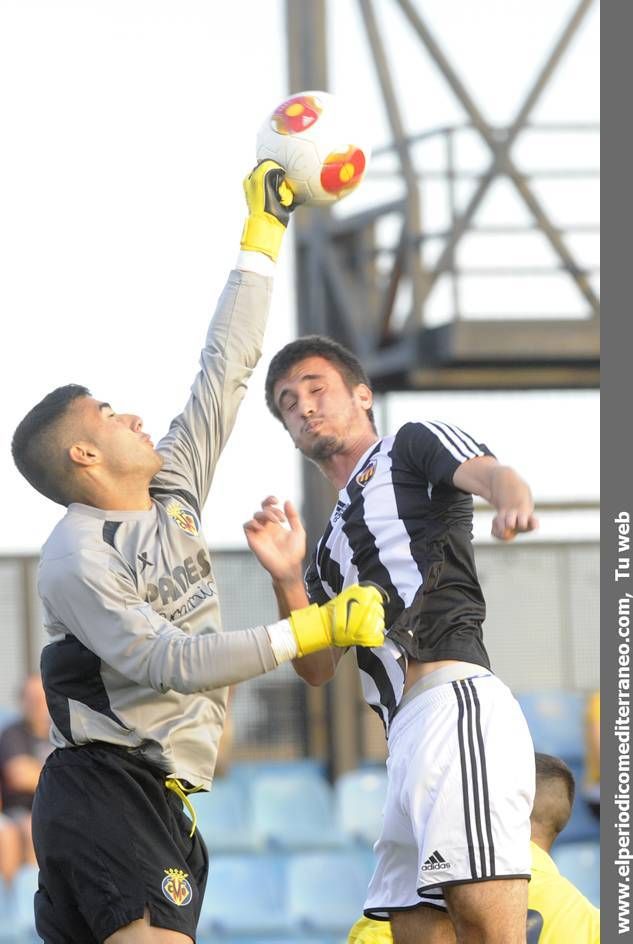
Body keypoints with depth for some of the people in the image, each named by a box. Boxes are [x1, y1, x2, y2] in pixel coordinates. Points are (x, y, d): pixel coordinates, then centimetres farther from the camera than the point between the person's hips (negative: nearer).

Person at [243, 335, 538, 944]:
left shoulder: (411, 447, 14)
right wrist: (286, 579, 5)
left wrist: (513, 502, -33)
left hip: (455, 696, -8)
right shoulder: (332, 542, 32)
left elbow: (490, 473, -8)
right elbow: (318, 668, 22)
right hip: (407, 732, 8)